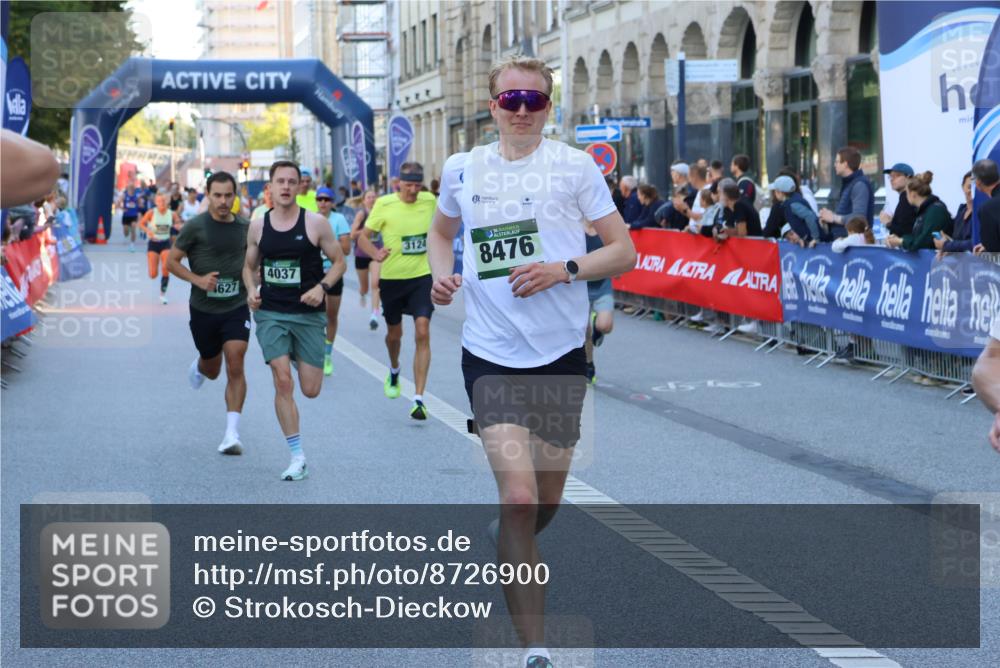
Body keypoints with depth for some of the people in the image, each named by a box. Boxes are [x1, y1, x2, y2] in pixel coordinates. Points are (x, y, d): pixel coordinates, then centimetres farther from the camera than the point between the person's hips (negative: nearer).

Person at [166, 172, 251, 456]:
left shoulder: (245, 227, 1)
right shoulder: (195, 226, -9)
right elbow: (171, 261, -5)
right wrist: (198, 279, -19)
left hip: (236, 308, 1)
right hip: (203, 310, -1)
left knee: (235, 366, -14)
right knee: (212, 370, 15)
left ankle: (232, 433, -11)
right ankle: (198, 366, 55)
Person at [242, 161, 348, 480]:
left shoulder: (315, 223, -5)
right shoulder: (257, 226, 3)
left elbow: (339, 261, 1)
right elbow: (249, 266, 16)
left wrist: (322, 287, -15)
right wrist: (252, 289, -4)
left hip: (308, 314, -1)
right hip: (270, 313, 1)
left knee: (311, 390, 3)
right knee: (283, 382, -13)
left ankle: (299, 358, 42)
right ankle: (297, 457, -5)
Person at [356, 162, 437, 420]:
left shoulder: (429, 201, -1)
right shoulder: (384, 204, -10)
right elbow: (363, 237, -7)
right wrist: (375, 253, -27)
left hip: (422, 276, 0)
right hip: (391, 278, 0)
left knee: (422, 333, -14)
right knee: (394, 333, 16)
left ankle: (419, 399, -14)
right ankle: (394, 371, 51)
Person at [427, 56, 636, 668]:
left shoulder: (574, 166, -1)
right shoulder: (462, 169, 5)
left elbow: (624, 251, 0)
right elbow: (442, 231, 24)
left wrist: (564, 270, -16)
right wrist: (442, 273, 3)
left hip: (561, 352, 1)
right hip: (491, 354, -1)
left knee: (546, 503, 13)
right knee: (520, 497, -17)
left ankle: (508, 542, 50)